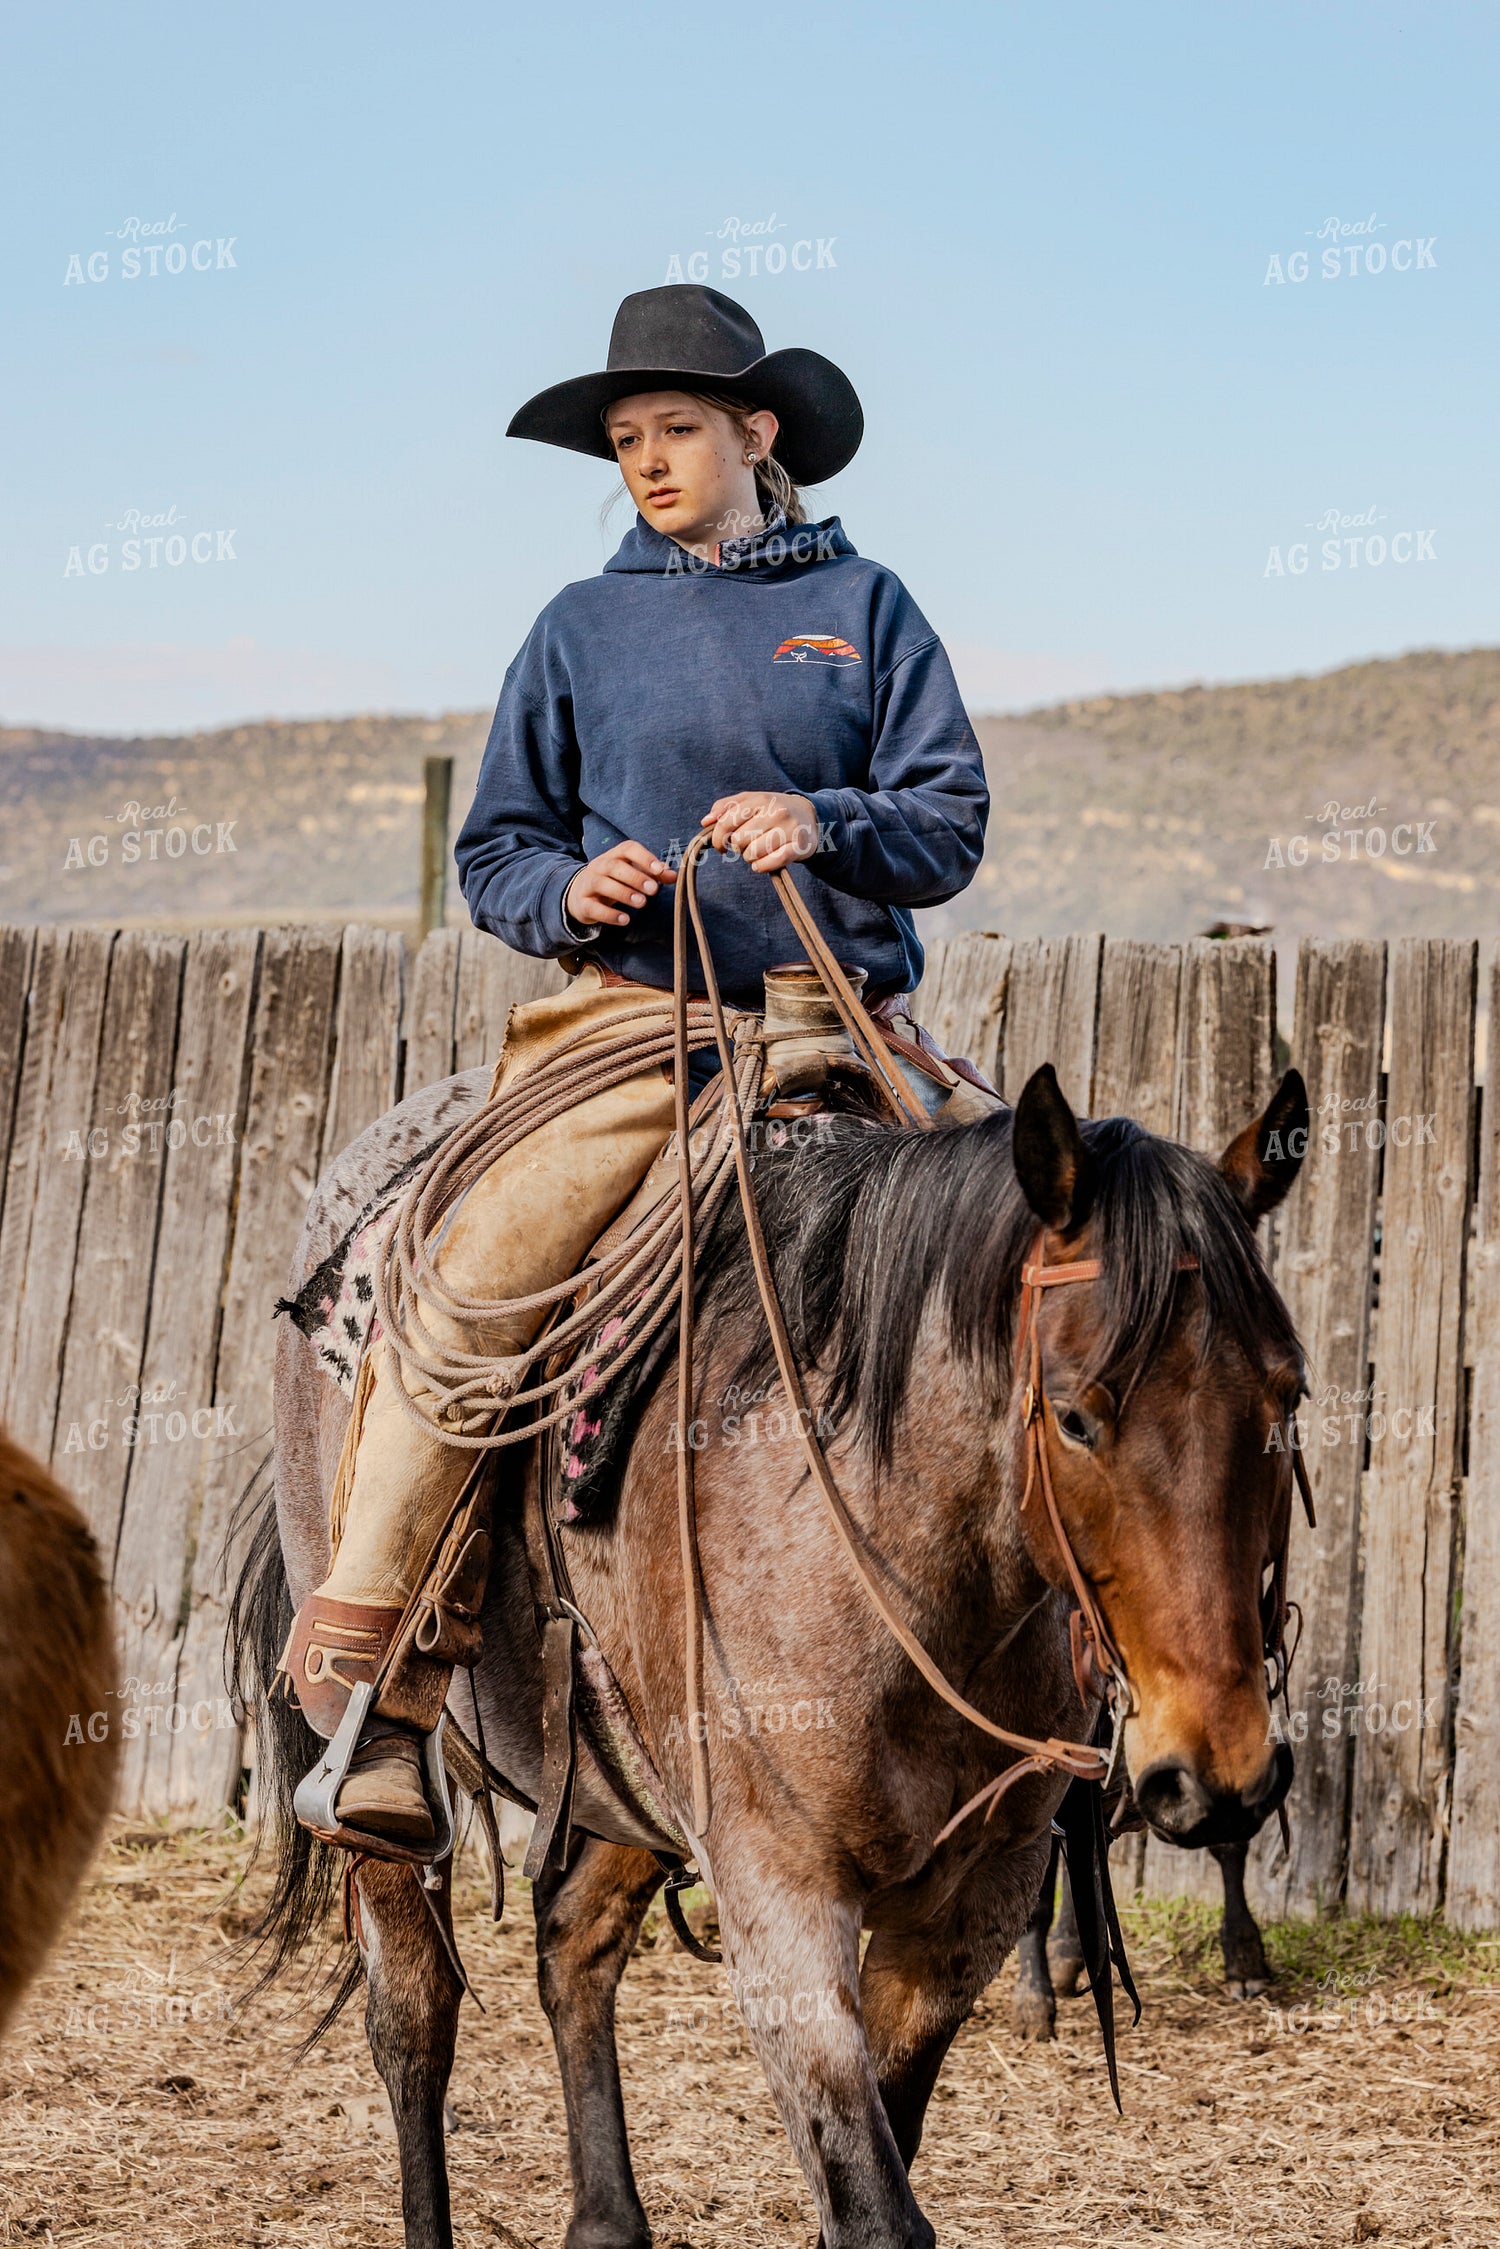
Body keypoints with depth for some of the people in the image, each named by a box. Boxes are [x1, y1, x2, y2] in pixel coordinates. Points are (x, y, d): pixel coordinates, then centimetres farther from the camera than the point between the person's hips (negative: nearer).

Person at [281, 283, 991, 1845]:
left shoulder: (863, 605, 13)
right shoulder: (583, 629, 14)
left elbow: (951, 824, 6)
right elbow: (495, 853, 15)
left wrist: (822, 821, -14)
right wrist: (570, 888, -8)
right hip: (633, 1017, 0)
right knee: (464, 1290, -20)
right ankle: (363, 1674, -15)